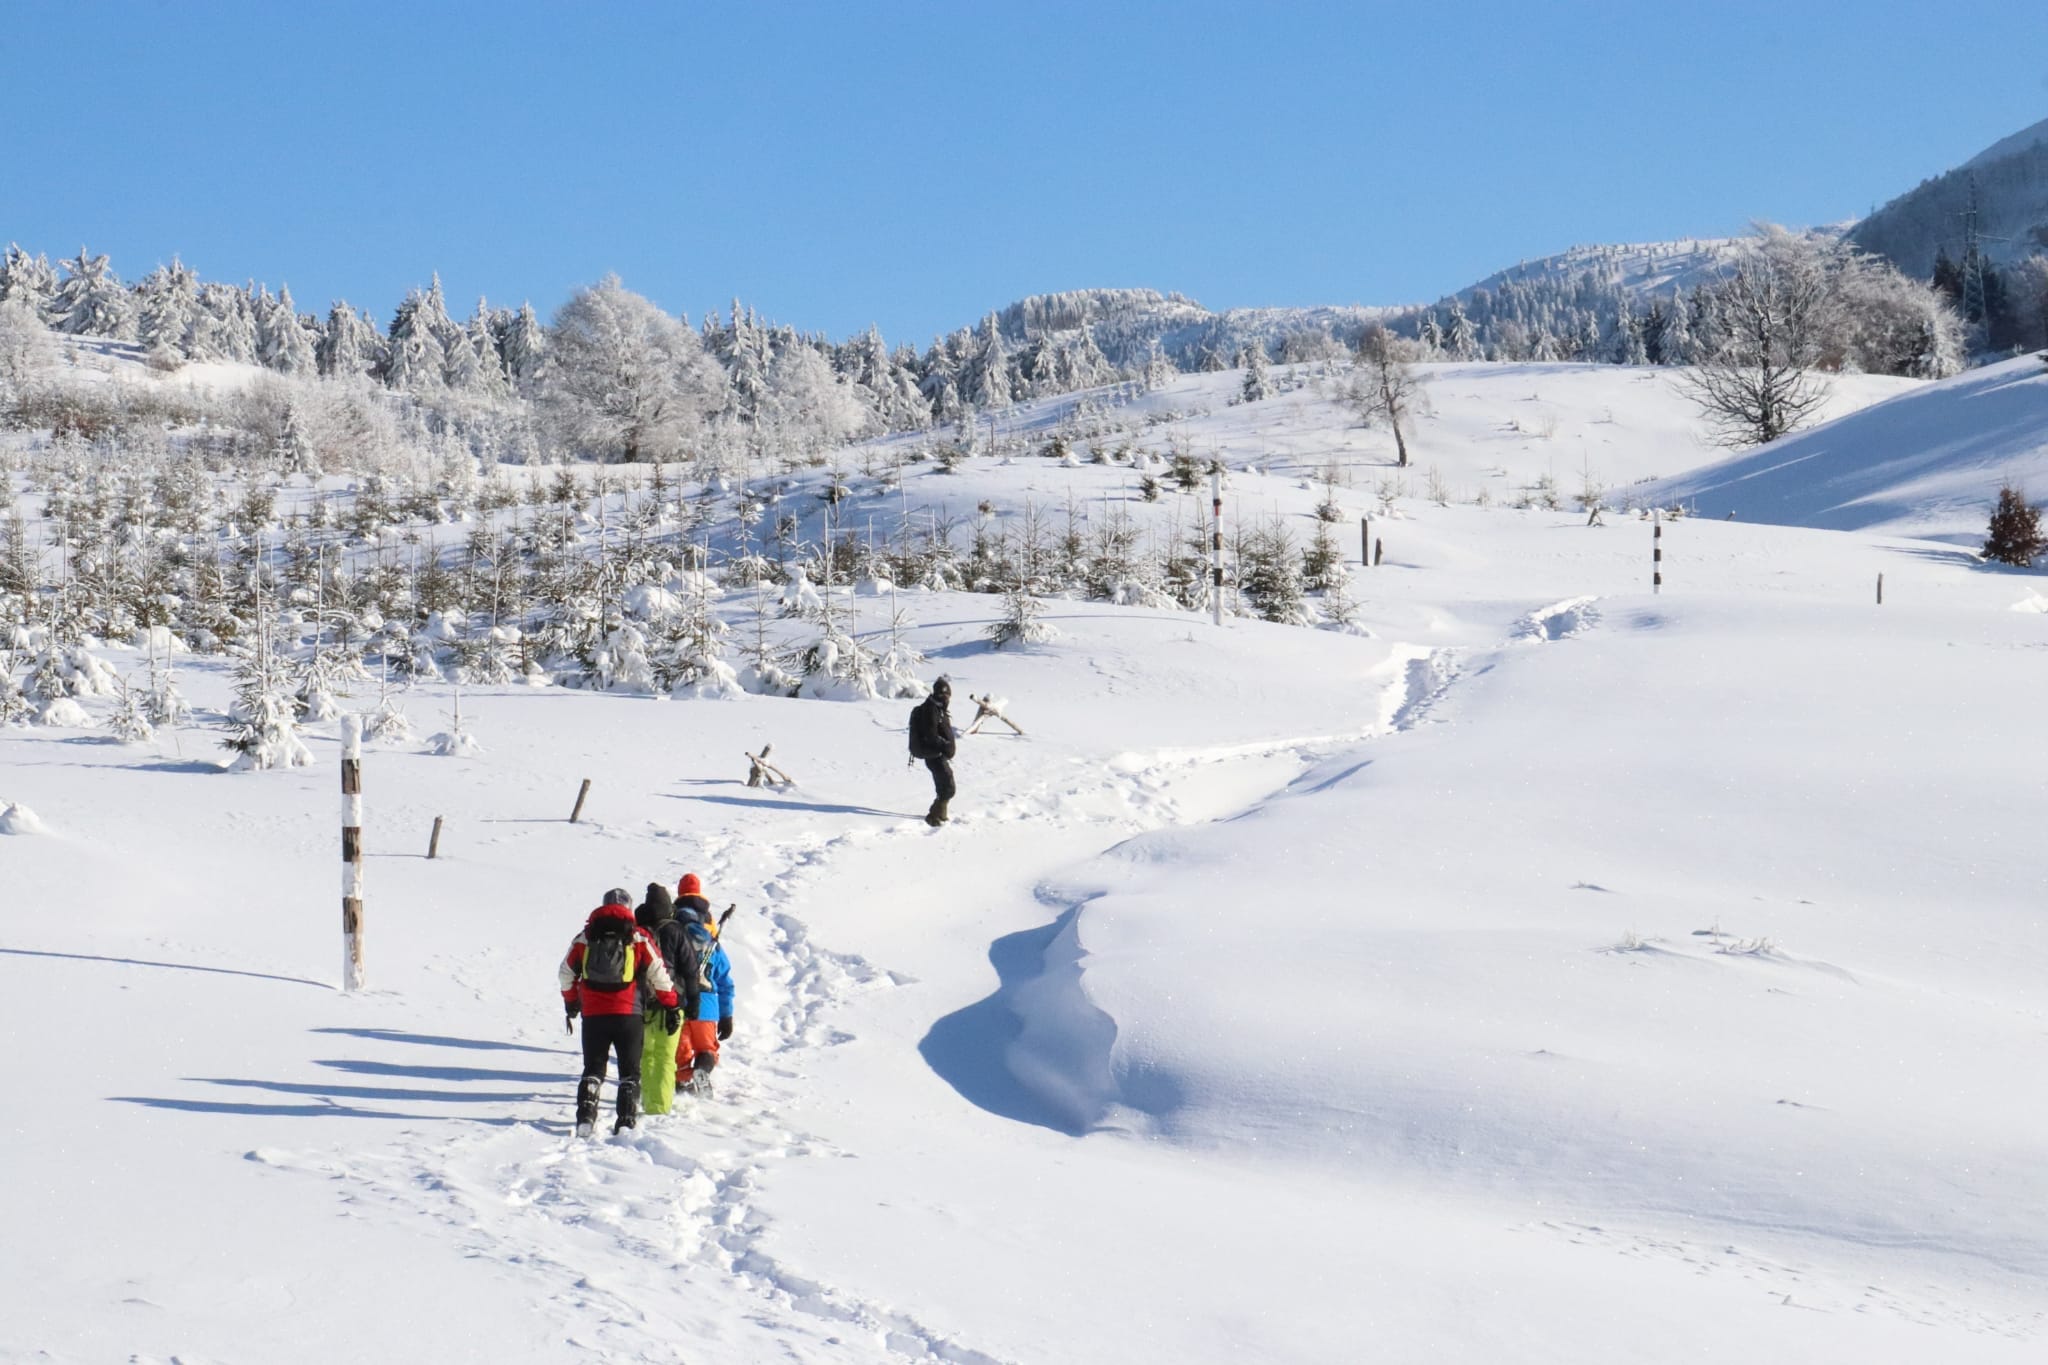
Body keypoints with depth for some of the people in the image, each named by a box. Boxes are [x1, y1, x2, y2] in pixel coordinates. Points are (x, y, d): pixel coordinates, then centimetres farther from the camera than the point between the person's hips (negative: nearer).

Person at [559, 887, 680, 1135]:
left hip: (593, 1015, 2)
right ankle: (626, 1120, -4)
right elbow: (659, 975, 0)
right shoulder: (638, 939, 0)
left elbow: (567, 974, 16)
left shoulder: (584, 938, 7)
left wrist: (571, 1004, 32)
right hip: (627, 1015, -2)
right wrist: (672, 1007, 9)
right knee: (630, 1071, 8)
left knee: (593, 1068, 13)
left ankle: (585, 1116, 0)